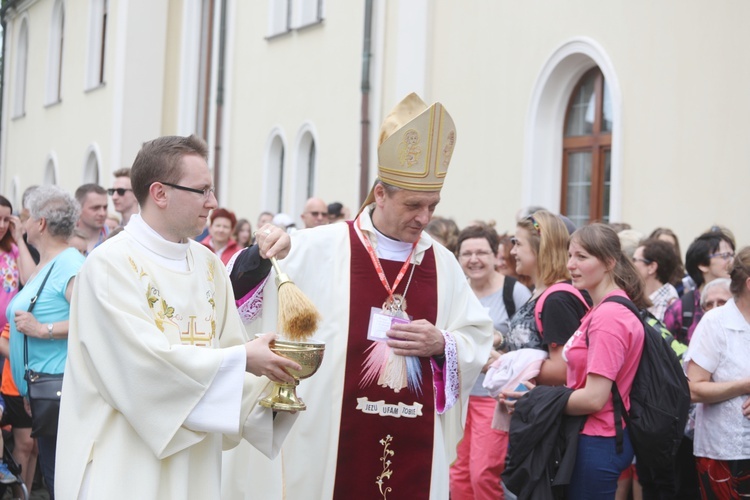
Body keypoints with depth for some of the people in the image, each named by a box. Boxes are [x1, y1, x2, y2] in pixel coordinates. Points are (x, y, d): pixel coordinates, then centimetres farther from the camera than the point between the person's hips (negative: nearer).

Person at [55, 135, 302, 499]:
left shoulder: (208, 264, 9)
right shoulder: (111, 264, -12)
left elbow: (228, 343, 7)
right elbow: (144, 360, -21)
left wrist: (266, 383, -12)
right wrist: (241, 359, -20)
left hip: (195, 457, 6)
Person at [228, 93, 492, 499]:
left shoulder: (442, 263, 8)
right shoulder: (319, 249, -2)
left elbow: (479, 338, 12)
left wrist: (442, 344, -7)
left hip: (415, 446, 3)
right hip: (331, 442, -3)